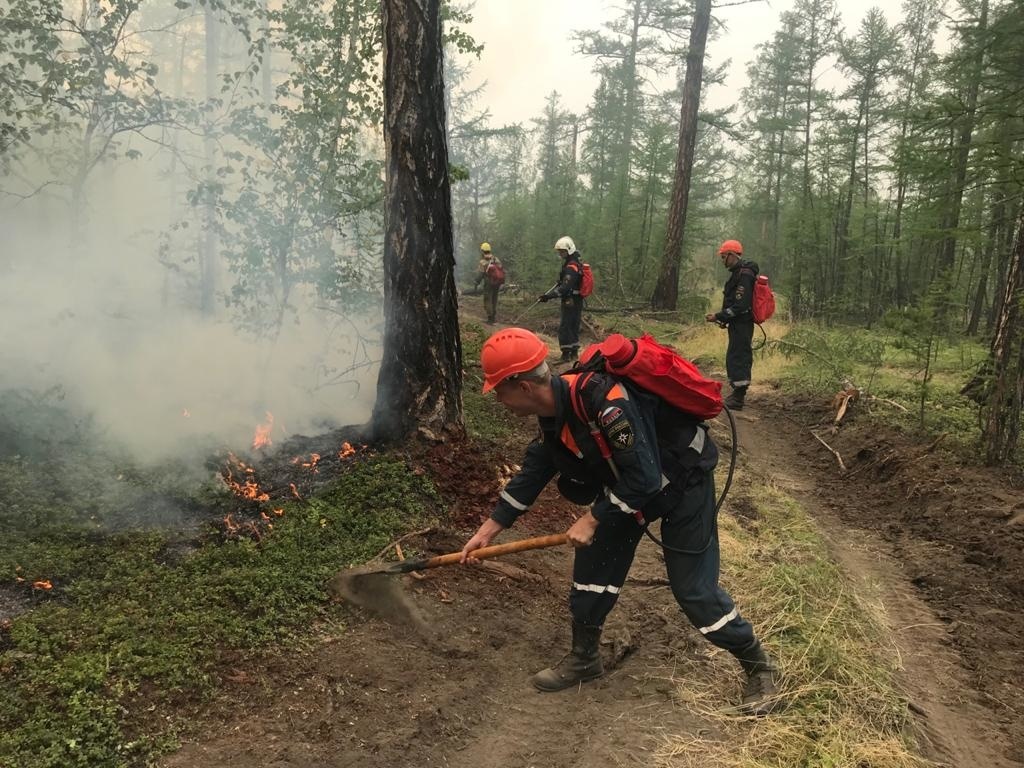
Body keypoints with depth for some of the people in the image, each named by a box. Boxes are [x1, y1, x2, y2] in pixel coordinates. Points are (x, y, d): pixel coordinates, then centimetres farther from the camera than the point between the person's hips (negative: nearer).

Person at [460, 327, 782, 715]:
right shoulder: (555, 407, -9)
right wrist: (489, 528, 6)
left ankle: (759, 666, 20)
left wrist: (594, 518, -21)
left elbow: (644, 478, -33)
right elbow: (534, 471, 4)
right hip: (625, 481, 8)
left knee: (693, 589, -2)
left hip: (681, 480, -8)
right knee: (593, 563, 8)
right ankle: (584, 657, 29)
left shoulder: (603, 399, -38)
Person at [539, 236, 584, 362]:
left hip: (570, 302, -10)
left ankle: (566, 354, -6)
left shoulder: (571, 267, -21)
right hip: (577, 301, 10)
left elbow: (565, 287, -30)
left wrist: (549, 296, -33)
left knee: (565, 328, -7)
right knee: (574, 326, 16)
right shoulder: (576, 264, 13)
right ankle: (574, 352, 24)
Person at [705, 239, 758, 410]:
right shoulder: (739, 272, 16)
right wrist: (723, 318, 14)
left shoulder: (744, 275, -17)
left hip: (741, 325, -11)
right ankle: (738, 394, 26)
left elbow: (740, 306, -24)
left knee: (736, 359, -9)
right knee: (739, 358, 16)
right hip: (739, 324, 11)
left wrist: (718, 316, -19)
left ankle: (737, 399, -6)